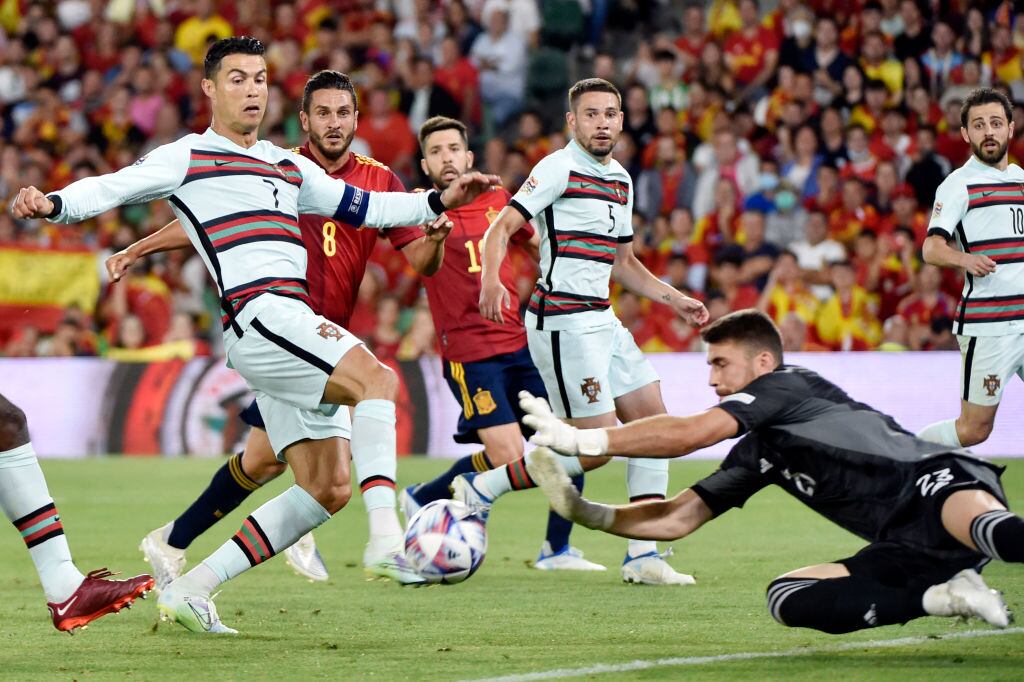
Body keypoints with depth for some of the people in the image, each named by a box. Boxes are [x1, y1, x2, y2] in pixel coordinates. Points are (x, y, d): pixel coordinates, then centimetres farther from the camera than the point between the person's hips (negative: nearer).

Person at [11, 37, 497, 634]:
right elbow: (112, 188, -4)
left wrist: (439, 202, 22)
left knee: (326, 489, 3)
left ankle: (191, 589, 6)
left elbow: (364, 206, 32)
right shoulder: (186, 158, 7)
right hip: (258, 312, -8)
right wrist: (53, 204, -23)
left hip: (291, 327, 8)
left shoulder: (289, 166, 26)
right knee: (378, 380, -27)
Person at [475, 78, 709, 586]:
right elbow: (501, 227, -16)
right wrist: (491, 279, -34)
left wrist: (673, 299, 18)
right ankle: (479, 490, 2)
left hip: (602, 321, 9)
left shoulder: (620, 179, 17)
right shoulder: (559, 169, -9)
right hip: (564, 322, -9)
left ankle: (643, 557, 8)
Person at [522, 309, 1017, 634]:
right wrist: (584, 512, 15)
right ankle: (944, 597, -16)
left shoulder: (788, 384, 2)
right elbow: (678, 519, 27)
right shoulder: (758, 455, 26)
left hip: (933, 480, -9)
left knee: (994, 532, -42)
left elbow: (687, 434, -7)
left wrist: (580, 439, -1)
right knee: (787, 598, -7)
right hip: (910, 550, 9)